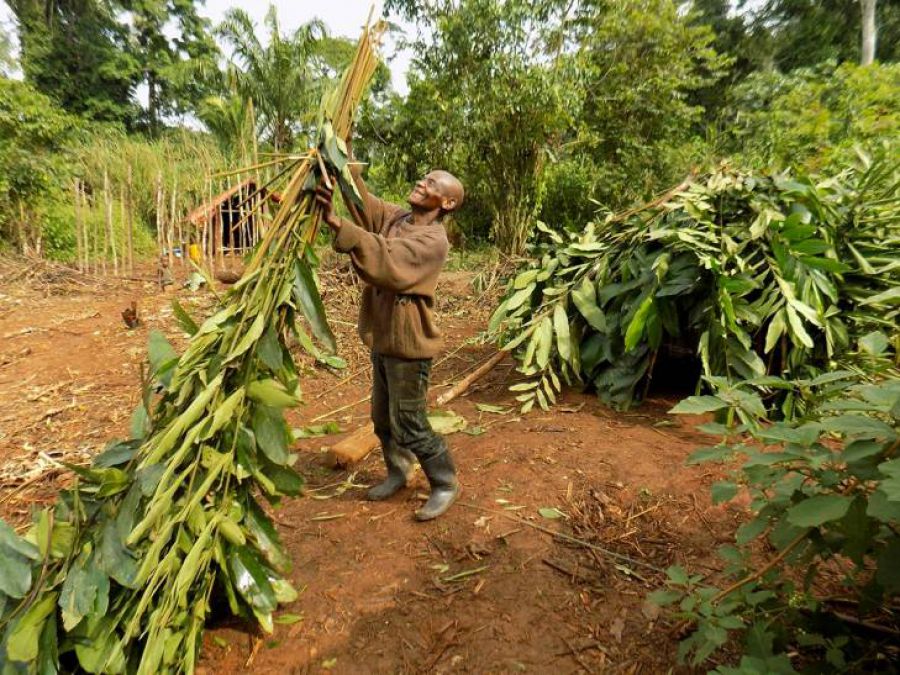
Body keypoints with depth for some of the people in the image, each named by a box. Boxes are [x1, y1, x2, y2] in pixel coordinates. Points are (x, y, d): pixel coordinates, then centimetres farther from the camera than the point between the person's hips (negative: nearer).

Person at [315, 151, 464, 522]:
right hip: (383, 338, 9)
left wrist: (336, 223, -39)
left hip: (408, 343, -8)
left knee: (409, 425, 1)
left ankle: (445, 483, 21)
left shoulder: (433, 240, -20)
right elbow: (364, 202, 2)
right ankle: (398, 472, 40)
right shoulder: (396, 217, 8)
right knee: (383, 419, 19)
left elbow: (384, 260, -33)